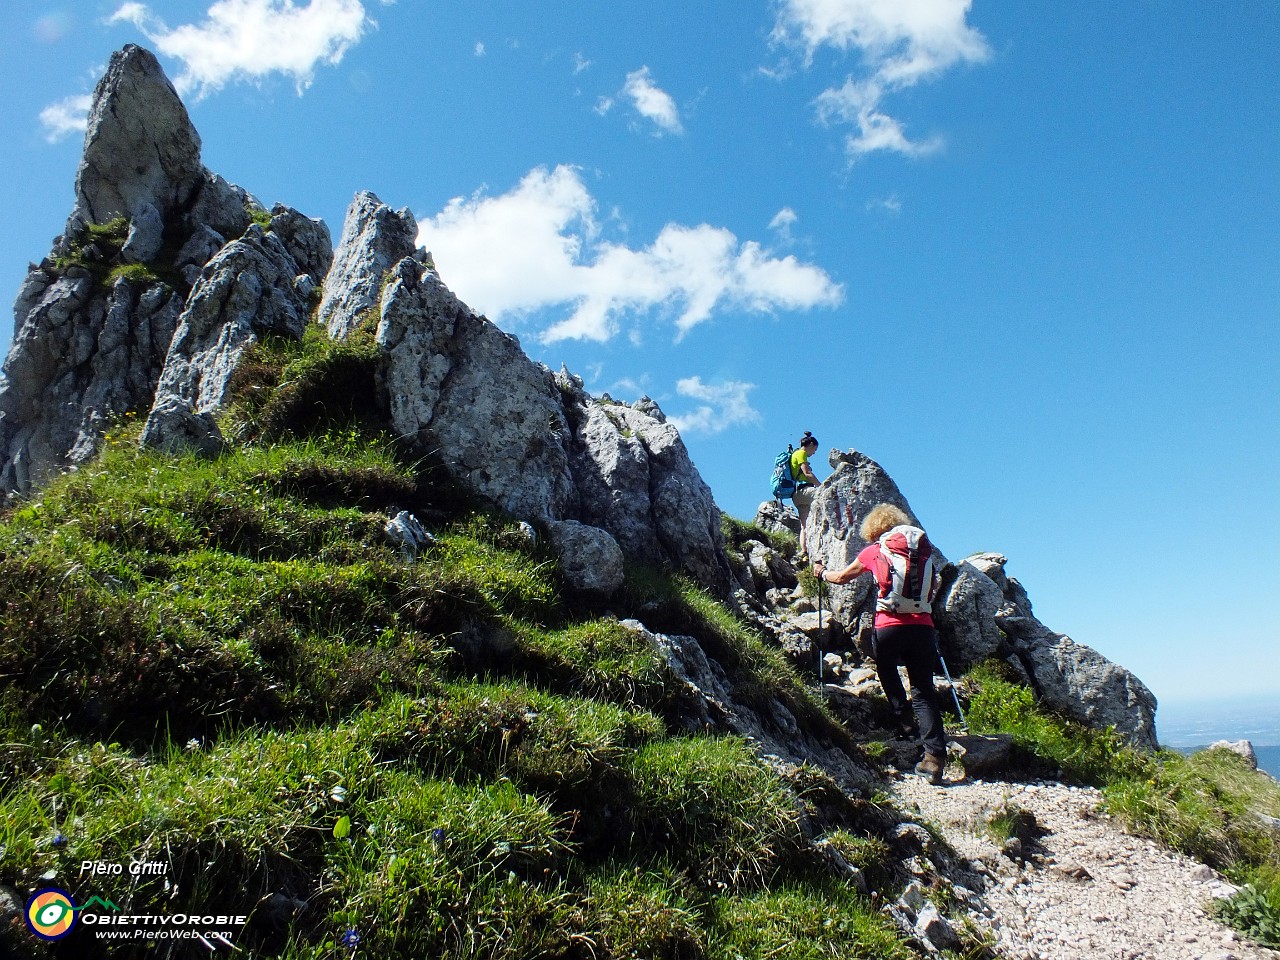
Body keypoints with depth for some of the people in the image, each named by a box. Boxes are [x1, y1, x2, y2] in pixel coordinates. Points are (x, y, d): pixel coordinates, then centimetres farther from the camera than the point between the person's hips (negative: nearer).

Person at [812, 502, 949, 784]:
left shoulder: (872, 551, 7)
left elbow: (842, 577, 22)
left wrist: (822, 572, 40)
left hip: (890, 627, -2)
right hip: (923, 627, 2)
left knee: (886, 667, 28)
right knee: (924, 691, 4)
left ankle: (903, 719, 21)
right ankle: (934, 756, -6)